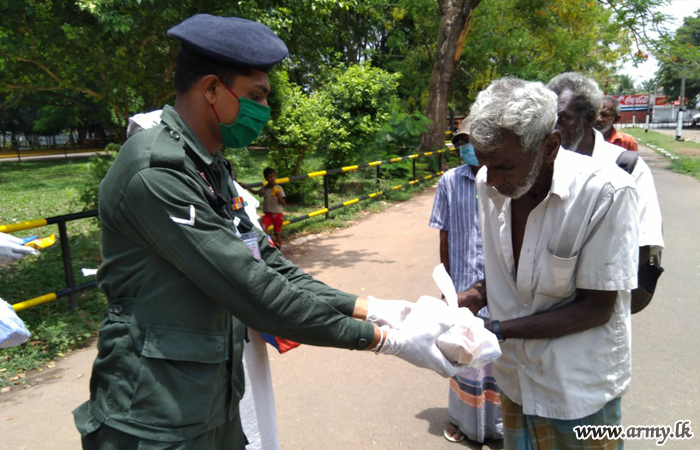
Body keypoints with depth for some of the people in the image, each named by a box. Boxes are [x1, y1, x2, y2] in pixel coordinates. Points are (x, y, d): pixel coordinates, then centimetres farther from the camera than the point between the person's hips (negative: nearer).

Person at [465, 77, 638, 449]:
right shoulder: (488, 185, -7)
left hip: (578, 391, -4)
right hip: (515, 378, 5)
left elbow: (596, 307, -19)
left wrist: (497, 330, -23)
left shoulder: (606, 193, -24)